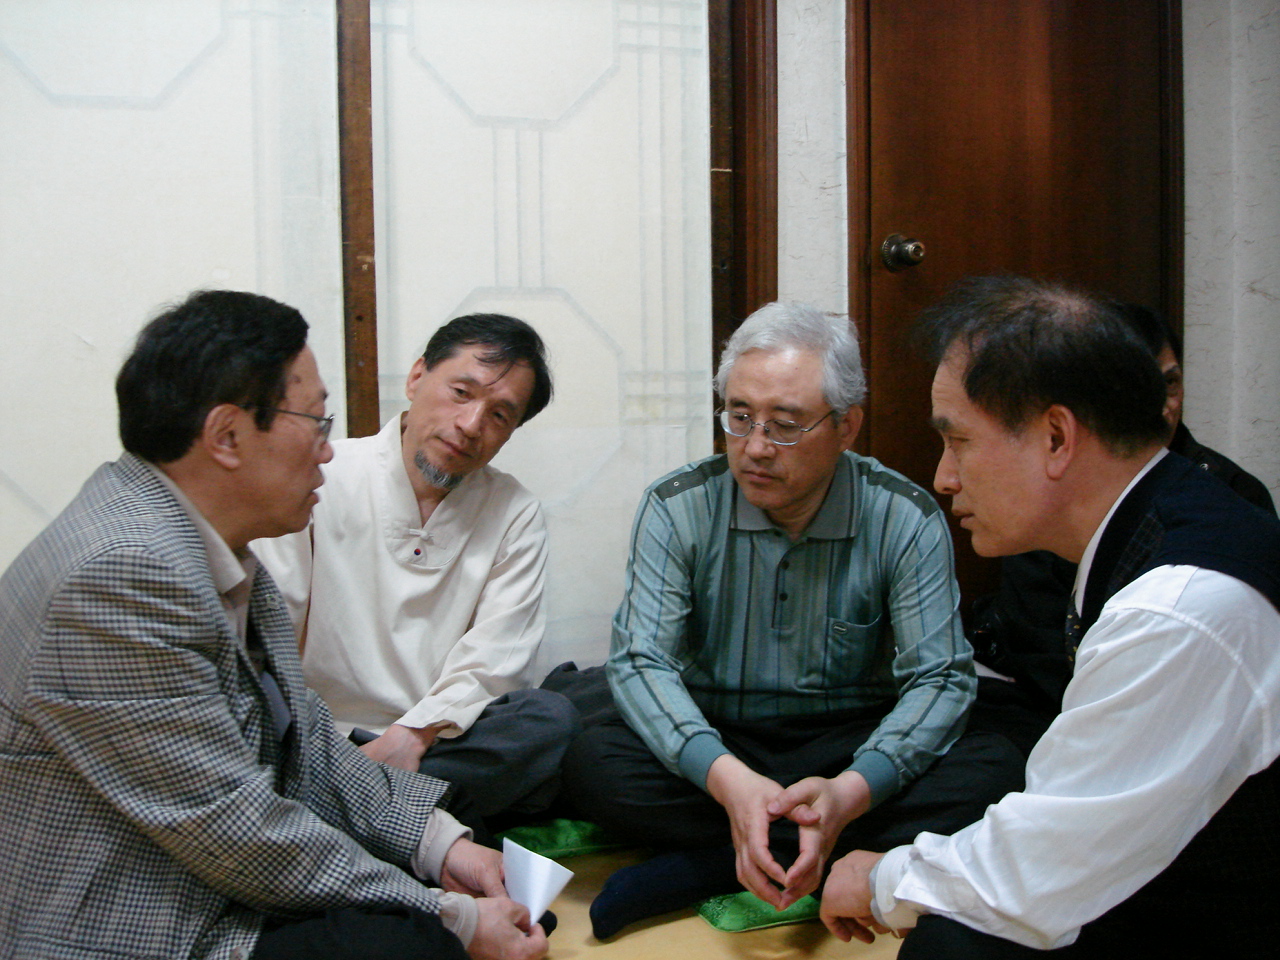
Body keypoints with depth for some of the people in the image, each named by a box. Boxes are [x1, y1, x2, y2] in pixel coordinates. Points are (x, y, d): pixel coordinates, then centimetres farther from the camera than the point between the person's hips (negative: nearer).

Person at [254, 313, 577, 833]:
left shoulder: (515, 515, 6)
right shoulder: (320, 479, 0)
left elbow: (493, 659, -3)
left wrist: (411, 735, -20)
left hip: (444, 743, 3)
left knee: (552, 719, -28)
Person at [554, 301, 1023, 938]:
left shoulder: (907, 520, -10)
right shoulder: (676, 509, -9)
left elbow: (939, 678, -14)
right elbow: (641, 662, -17)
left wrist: (851, 791, -34)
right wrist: (728, 779, -36)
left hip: (847, 748, 1)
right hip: (714, 741, 0)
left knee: (994, 768, -27)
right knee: (590, 758, -29)